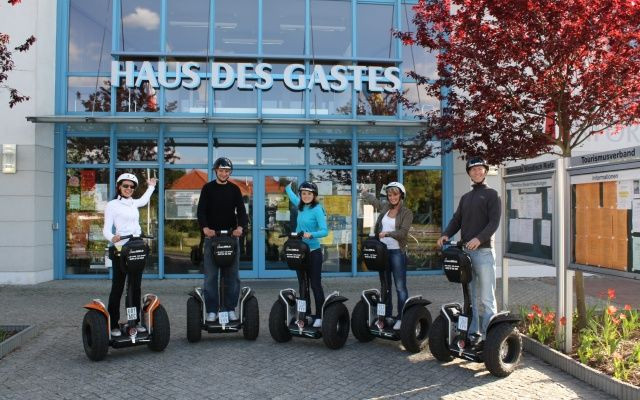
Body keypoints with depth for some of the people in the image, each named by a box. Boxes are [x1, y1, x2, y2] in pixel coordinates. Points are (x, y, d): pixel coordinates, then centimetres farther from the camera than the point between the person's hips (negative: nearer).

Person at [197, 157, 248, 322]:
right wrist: (205, 227, -23)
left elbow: (241, 210, 1)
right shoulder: (208, 188, 5)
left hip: (231, 235, 2)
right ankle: (211, 310, 4)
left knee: (232, 275, 3)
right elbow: (201, 210, -4)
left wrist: (240, 227, -20)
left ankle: (230, 308, 11)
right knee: (210, 275, -2)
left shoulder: (234, 189, 9)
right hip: (212, 235, -1)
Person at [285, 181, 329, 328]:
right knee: (302, 284, 10)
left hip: (313, 251, -7)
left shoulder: (317, 209, -11)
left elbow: (324, 231, -19)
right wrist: (288, 187, 45)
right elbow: (292, 196, 31)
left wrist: (311, 234, -33)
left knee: (315, 285, -2)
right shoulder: (301, 206, 8)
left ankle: (319, 317, 3)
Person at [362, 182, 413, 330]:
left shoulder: (407, 213, -5)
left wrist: (388, 233, -31)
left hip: (397, 252, -6)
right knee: (385, 286, 11)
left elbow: (403, 232, -17)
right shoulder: (385, 207, 10)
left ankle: (401, 318, -3)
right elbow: (373, 200, 31)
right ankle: (387, 316, 19)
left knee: (400, 287, -6)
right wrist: (365, 193, 46)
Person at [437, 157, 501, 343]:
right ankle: (473, 332, 16)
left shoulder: (491, 194, 2)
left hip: (484, 251, -6)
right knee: (469, 296, 9)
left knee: (487, 298, -4)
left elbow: (494, 222, -9)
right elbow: (457, 220, 15)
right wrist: (446, 234, -5)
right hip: (465, 251, 6)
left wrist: (479, 239, -25)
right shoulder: (465, 197, 20)